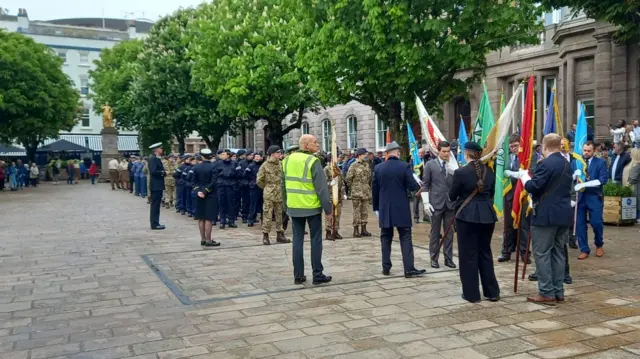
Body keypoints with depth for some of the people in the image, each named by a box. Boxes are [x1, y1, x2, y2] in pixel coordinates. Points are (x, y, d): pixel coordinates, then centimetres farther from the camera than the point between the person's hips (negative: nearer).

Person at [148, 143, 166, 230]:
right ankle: (154, 224, -3)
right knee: (155, 205, -6)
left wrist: (164, 172, 2)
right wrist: (164, 172, -14)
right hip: (156, 186, -10)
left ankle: (155, 223, 18)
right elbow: (153, 171, -23)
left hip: (157, 185, 10)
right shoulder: (153, 158, -14)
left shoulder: (156, 158, 16)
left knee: (156, 205, 13)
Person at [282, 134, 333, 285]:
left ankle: (298, 275, 11)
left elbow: (283, 186, 11)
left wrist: (286, 205, 18)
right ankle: (317, 275, 8)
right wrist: (328, 208, -8)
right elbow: (322, 187, -14)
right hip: (312, 207, -5)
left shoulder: (287, 160, 6)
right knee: (316, 240, 5)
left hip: (294, 207, 5)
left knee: (297, 240, 9)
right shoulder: (312, 161, -12)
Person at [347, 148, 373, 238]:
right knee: (357, 211, -3)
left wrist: (368, 188, 15)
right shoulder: (354, 165, -8)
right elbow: (348, 178, -8)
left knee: (365, 211, 9)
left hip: (366, 192, 6)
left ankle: (363, 229, 17)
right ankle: (356, 230, 3)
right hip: (357, 193, -6)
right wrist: (352, 188, -1)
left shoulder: (367, 165, 11)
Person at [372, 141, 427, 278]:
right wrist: (418, 184, 13)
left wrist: (376, 207, 13)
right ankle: (409, 269, -3)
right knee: (405, 238, 0)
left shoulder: (378, 168, 1)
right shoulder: (405, 166, -8)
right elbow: (413, 187, -10)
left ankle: (386, 268, 13)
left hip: (384, 209, 3)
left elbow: (374, 190, 4)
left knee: (386, 238, 11)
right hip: (401, 209, -2)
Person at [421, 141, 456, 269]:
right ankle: (434, 259, 13)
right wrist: (426, 202, -7)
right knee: (435, 233, 5)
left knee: (449, 232, 7)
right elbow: (425, 185, -1)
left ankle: (448, 258, 15)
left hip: (451, 203, 2)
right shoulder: (430, 165, 0)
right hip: (436, 204, -2)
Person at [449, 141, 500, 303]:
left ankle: (471, 293, 8)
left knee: (468, 254, 4)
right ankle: (492, 292, 19)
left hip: (467, 216, -5)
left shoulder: (461, 172, -12)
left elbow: (452, 196, -3)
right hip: (487, 215, 5)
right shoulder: (489, 171, 4)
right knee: (485, 252, 15)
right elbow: (491, 193, 16)